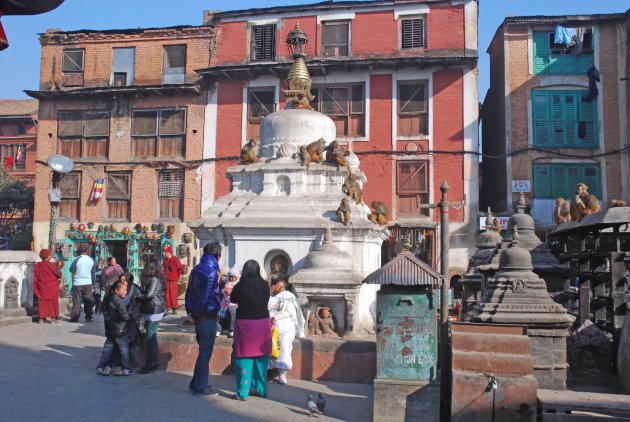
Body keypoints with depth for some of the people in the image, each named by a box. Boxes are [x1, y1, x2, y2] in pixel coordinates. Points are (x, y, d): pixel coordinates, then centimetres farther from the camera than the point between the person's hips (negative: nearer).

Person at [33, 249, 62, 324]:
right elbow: (59, 274, -8)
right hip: (52, 288, -4)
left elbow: (36, 276, 7)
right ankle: (50, 316, 4)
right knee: (51, 301, 6)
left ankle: (41, 317, 10)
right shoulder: (51, 265, -14)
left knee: (43, 301, 11)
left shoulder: (37, 266, -2)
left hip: (42, 287, 4)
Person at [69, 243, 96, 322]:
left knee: (76, 301, 4)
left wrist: (73, 281, 9)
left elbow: (73, 272, -2)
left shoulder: (76, 260, -8)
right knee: (88, 301, 8)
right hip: (88, 283, 2)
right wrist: (93, 282, 20)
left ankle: (74, 318, 5)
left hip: (77, 283, -2)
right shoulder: (91, 260, 0)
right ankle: (88, 317, 9)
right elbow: (93, 273, 8)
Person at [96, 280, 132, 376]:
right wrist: (129, 315, -1)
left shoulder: (107, 299, 7)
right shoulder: (120, 301, -19)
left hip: (109, 329, 7)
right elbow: (124, 316, -21)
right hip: (120, 330, -7)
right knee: (124, 348, 1)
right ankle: (126, 369, 3)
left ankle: (101, 367, 17)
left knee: (108, 347, 15)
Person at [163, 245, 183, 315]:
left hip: (173, 280, -5)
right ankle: (168, 307, 11)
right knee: (167, 294, 3)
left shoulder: (175, 259, -9)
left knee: (173, 294, -1)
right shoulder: (165, 260, 9)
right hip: (166, 280, 5)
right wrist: (164, 275, 16)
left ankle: (174, 309, 6)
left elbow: (180, 269, -8)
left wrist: (178, 276, -8)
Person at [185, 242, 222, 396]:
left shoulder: (196, 269, 11)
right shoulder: (212, 271, -17)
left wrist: (191, 311, 14)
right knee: (205, 352, 1)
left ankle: (196, 383, 27)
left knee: (203, 350, 19)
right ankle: (200, 386, 8)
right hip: (208, 317, -9)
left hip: (198, 316, 9)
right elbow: (208, 295, -23)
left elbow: (189, 292, 13)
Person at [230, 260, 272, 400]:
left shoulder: (240, 286, -11)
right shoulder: (265, 285, -4)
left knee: (244, 357, 3)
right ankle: (260, 389, 22)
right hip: (263, 322, 3)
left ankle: (243, 392, 5)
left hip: (245, 323, -3)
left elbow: (232, 300, 9)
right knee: (261, 357, 12)